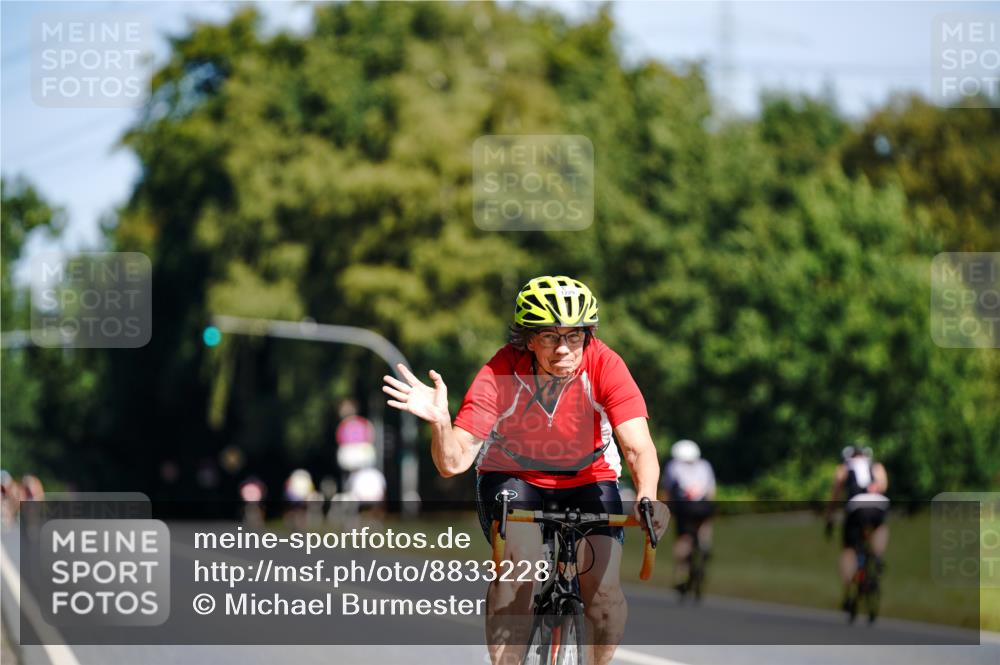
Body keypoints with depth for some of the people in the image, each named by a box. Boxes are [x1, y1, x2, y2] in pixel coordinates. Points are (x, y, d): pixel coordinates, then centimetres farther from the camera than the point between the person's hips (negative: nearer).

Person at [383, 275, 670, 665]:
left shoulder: (605, 366, -27)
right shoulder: (500, 375, -28)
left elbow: (639, 447, -34)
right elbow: (453, 463, -29)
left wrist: (647, 499, -53)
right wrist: (439, 421, -50)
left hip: (588, 479, 1)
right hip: (513, 476, -1)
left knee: (603, 589, -16)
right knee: (518, 561, -29)